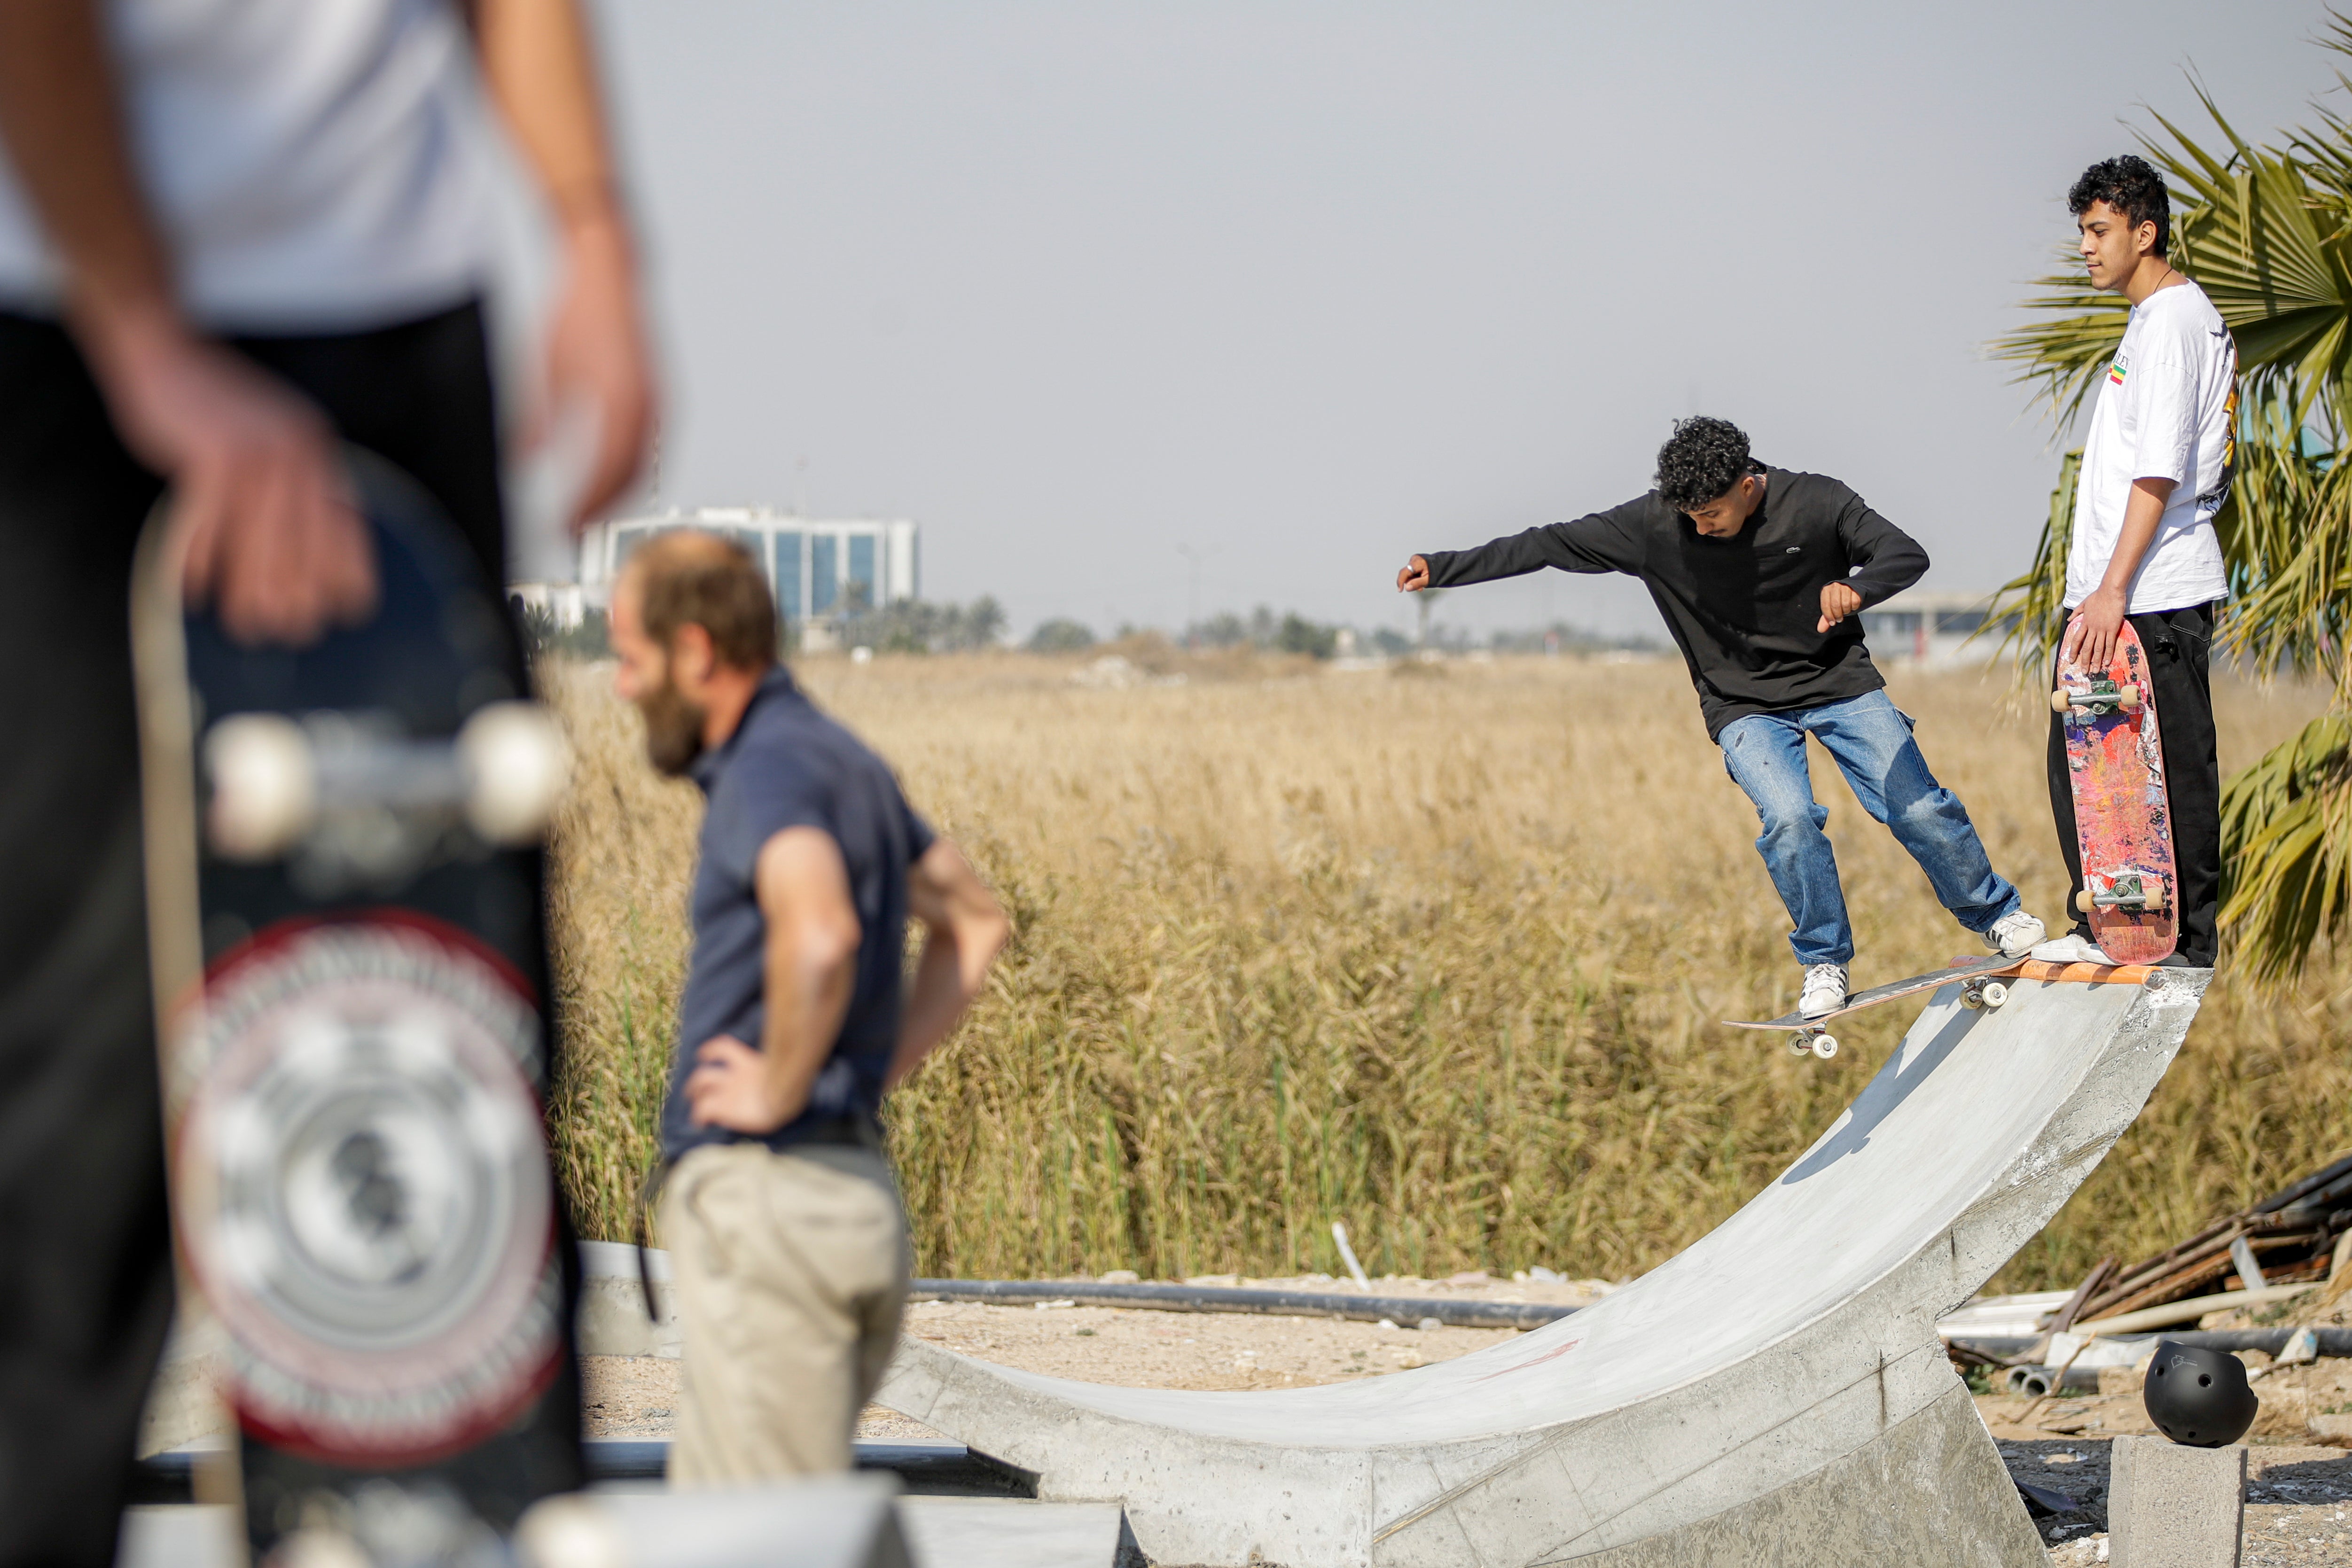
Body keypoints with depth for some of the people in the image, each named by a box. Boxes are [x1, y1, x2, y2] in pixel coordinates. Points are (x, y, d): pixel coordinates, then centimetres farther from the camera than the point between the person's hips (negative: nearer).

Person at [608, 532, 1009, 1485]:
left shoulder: (772, 769, -15)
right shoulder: (837, 759, 16)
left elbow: (820, 936, -35)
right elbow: (973, 923, 28)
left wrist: (781, 1090, -19)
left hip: (769, 1200, -10)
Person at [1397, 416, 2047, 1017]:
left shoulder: (1815, 502, -15)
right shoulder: (1653, 525, -14)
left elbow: (1907, 555, -13)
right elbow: (1551, 544, -10)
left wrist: (1858, 588, -36)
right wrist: (1441, 568, -13)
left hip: (1838, 683, 0)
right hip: (1745, 706, 0)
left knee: (1919, 809, -4)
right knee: (1789, 818, -25)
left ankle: (1997, 914, 23)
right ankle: (1824, 963, -6)